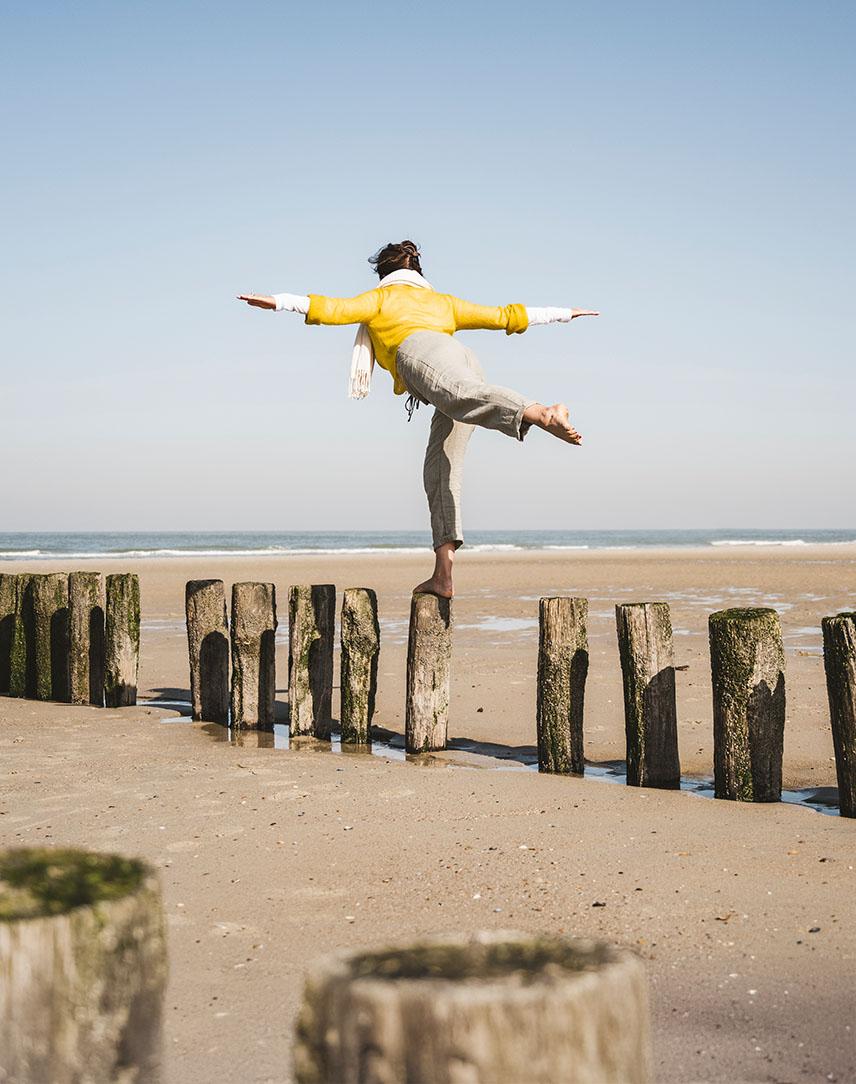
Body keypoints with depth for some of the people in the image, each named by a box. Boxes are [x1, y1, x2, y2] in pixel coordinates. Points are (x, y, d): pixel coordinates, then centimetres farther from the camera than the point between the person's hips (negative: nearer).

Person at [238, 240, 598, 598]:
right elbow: (502, 316, 45)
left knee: (465, 395, -37)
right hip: (467, 361, 5)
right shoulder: (441, 301, 43)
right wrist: (562, 314, 55)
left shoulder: (383, 297, 31)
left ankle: (543, 414, -68)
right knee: (439, 474, 4)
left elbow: (337, 309, 14)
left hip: (424, 353, -5)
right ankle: (442, 575, -4)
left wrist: (278, 301, 13)